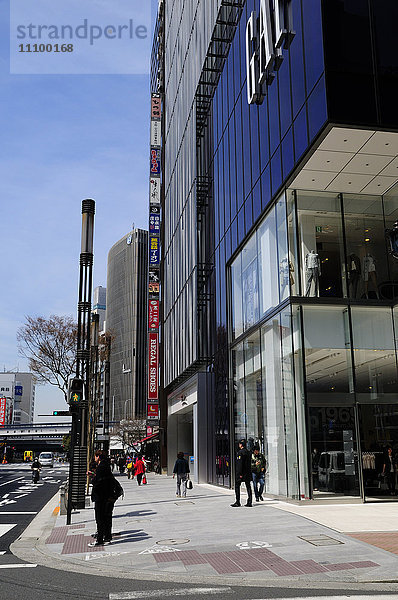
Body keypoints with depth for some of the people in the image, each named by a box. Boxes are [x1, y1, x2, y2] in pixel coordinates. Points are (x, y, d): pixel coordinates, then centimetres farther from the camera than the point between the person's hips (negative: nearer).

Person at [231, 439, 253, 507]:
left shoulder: (240, 452, -13)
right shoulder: (247, 452, 12)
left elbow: (240, 464, -18)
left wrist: (240, 474, -18)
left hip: (241, 472, -8)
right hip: (248, 473, 8)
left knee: (237, 486, 1)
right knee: (248, 486, 7)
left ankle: (237, 502, 0)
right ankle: (250, 502, 6)